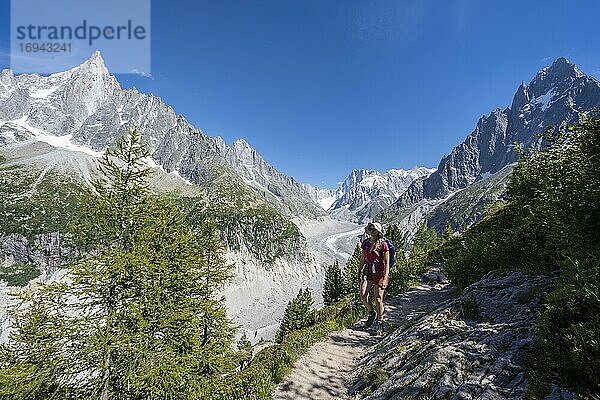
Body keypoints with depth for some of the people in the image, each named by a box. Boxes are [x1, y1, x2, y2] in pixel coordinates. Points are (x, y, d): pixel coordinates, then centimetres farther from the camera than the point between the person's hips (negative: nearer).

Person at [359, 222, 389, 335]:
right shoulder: (365, 243, 5)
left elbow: (387, 263, -8)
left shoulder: (383, 244, -9)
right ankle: (371, 314, 19)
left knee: (378, 298, 0)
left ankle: (379, 322, 22)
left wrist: (385, 278, -14)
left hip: (379, 272, -4)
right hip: (368, 271, 4)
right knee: (363, 295, -10)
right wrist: (359, 273, 12)